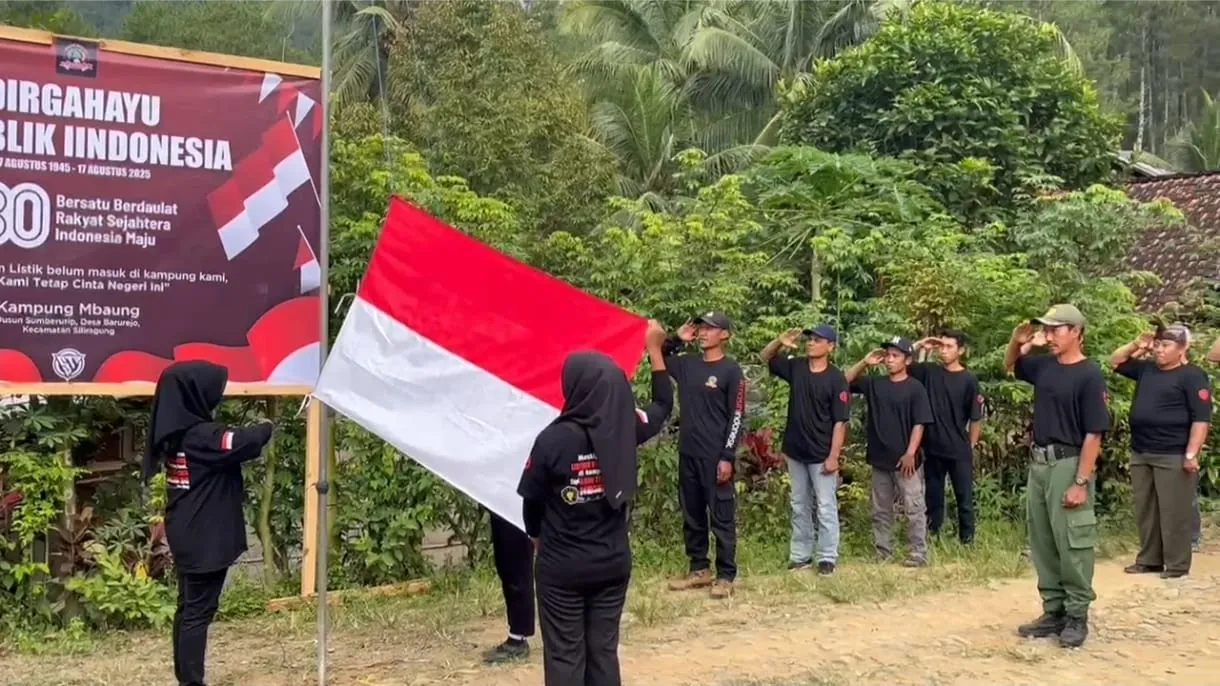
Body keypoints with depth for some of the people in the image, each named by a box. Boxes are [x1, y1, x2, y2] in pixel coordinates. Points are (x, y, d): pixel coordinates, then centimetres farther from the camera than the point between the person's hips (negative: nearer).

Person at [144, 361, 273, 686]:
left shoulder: (173, 433, 7)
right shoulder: (201, 435, -21)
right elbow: (244, 442, -29)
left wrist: (254, 431, 1)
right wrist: (266, 428, -9)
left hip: (187, 537, 9)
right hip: (205, 540, -9)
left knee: (188, 608, 15)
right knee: (198, 612, -4)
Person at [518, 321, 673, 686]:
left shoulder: (554, 438, -19)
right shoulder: (626, 428, -8)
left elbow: (532, 499, -7)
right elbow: (663, 404, 14)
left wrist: (537, 536, 15)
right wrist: (655, 349, 23)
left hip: (562, 567, -4)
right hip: (614, 563, 4)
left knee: (565, 655, 6)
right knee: (604, 649, 13)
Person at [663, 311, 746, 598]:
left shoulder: (731, 370, -7)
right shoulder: (686, 364, 10)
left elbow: (737, 416, -9)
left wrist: (728, 457, -15)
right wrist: (677, 339, 6)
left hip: (716, 456, -6)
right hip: (688, 454, 6)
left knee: (721, 517, -1)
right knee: (692, 515, 13)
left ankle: (726, 576, 4)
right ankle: (699, 569, 23)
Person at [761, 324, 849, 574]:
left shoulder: (836, 379, -13)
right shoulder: (796, 367, 2)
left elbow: (840, 421, -13)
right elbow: (766, 357, 15)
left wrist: (833, 456, -17)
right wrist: (780, 342, -7)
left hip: (821, 455, -6)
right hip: (795, 451, 6)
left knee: (826, 507, 1)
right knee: (799, 507, 13)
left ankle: (827, 558, 8)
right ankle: (800, 555, 21)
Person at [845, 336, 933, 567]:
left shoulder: (915, 388, -6)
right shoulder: (874, 384, 8)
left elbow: (919, 424, -9)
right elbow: (845, 382, 9)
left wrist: (910, 453, -16)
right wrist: (864, 363, -3)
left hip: (905, 460, -5)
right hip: (880, 460, 6)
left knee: (914, 509, -1)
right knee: (880, 511, 11)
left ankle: (918, 554, 4)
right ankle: (882, 554, 19)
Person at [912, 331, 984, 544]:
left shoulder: (968, 379, -7)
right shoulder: (929, 372, 1)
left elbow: (976, 418, -4)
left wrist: (970, 447, -2)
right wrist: (920, 347, -8)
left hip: (959, 451, -3)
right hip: (933, 449, 3)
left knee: (964, 499, 7)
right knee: (933, 498, 12)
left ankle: (967, 541, 16)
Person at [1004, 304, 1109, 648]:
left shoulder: (1089, 375, -12)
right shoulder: (1043, 365, 8)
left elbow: (1093, 434, -14)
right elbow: (1009, 366, 29)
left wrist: (1081, 483, -18)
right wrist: (1016, 342, 6)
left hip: (1068, 465, -8)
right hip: (1038, 464, 8)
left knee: (1072, 544, -2)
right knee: (1042, 542, 11)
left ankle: (1077, 616, 9)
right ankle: (1054, 611, 21)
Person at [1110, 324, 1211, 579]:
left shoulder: (1192, 376, -9)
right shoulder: (1147, 369, 12)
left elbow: (1201, 418, -14)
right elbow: (1116, 362, 24)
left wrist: (1191, 454, -20)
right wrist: (1135, 345, 6)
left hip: (1173, 456, -7)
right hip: (1140, 453, 7)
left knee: (1173, 512, -3)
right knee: (1145, 511, 12)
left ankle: (1177, 565, 5)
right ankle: (1149, 559, 22)